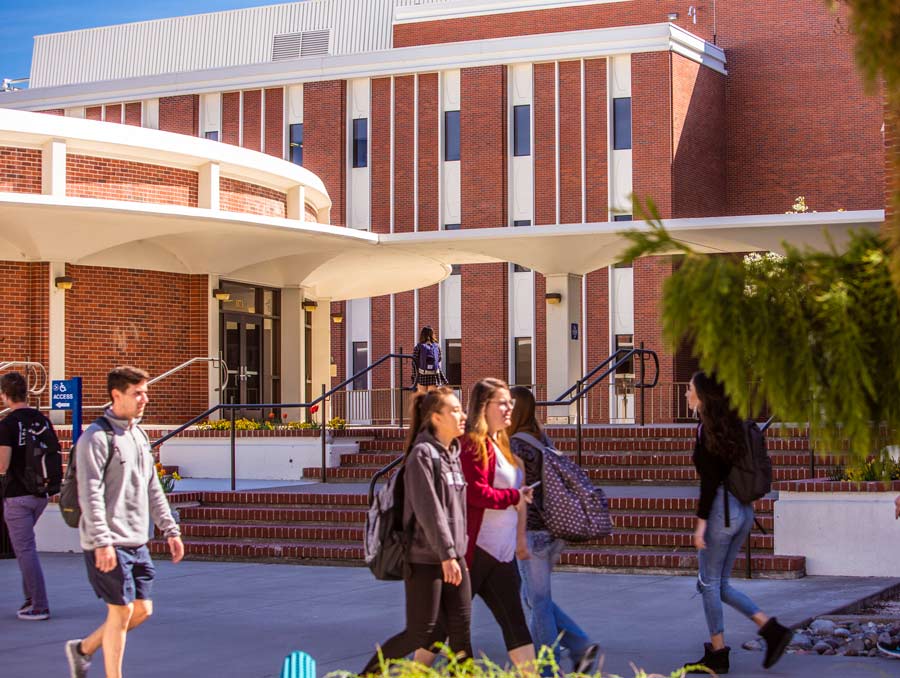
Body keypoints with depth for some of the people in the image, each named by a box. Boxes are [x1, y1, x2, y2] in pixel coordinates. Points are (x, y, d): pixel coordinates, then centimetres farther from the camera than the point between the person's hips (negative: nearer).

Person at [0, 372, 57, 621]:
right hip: (41, 493, 7)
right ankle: (31, 597, 20)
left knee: (25, 550, -2)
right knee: (24, 545, 22)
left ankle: (39, 606, -2)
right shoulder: (43, 421, 6)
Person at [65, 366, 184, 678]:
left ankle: (83, 649, 26)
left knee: (142, 609, 9)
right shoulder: (96, 437, -12)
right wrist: (102, 542, -23)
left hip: (137, 542, 8)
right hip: (108, 544, -8)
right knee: (122, 610, -5)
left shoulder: (139, 435, 15)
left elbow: (152, 488, 21)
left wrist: (170, 530, 17)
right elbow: (90, 494, -17)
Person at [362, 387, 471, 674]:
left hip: (453, 556, 8)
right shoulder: (422, 454, -14)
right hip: (425, 558, -8)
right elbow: (428, 510, -19)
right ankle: (368, 672, 14)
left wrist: (460, 551, 16)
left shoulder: (453, 454, 12)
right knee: (420, 633, -2)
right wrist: (447, 555, -21)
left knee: (460, 630, 4)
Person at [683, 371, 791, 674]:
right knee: (720, 584, 15)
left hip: (721, 510, -9)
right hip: (743, 510, 9)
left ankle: (717, 654, 7)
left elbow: (710, 479, -18)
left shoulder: (707, 429, -13)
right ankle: (772, 629, 6)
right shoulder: (731, 425, 13)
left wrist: (701, 521, -17)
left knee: (709, 583, 3)